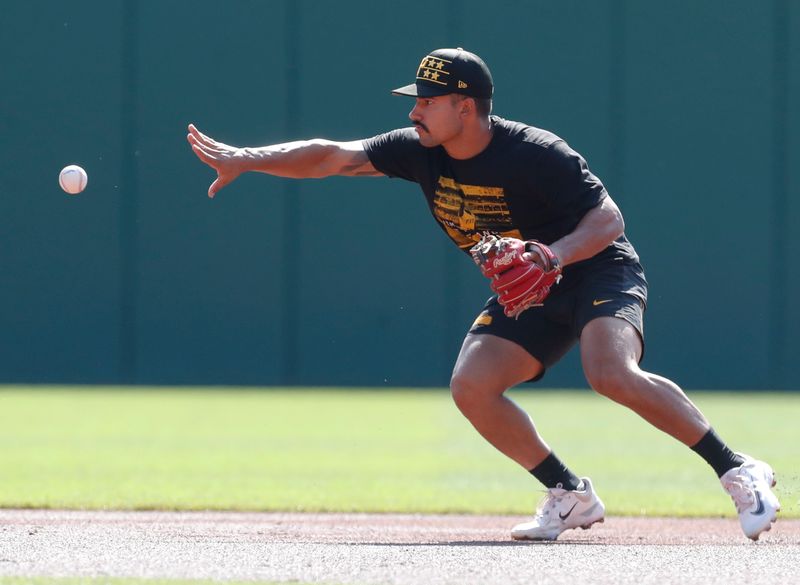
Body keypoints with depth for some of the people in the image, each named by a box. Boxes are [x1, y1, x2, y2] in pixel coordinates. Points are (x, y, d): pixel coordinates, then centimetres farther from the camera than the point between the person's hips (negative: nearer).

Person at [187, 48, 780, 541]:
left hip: (599, 270, -7)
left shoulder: (535, 154, -24)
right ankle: (571, 496, 0)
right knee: (472, 385, -14)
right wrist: (243, 160, -16)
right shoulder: (421, 151, -6)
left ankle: (737, 471, -23)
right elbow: (331, 156, -5)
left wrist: (556, 253, -42)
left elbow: (608, 218, -24)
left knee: (612, 374, -32)